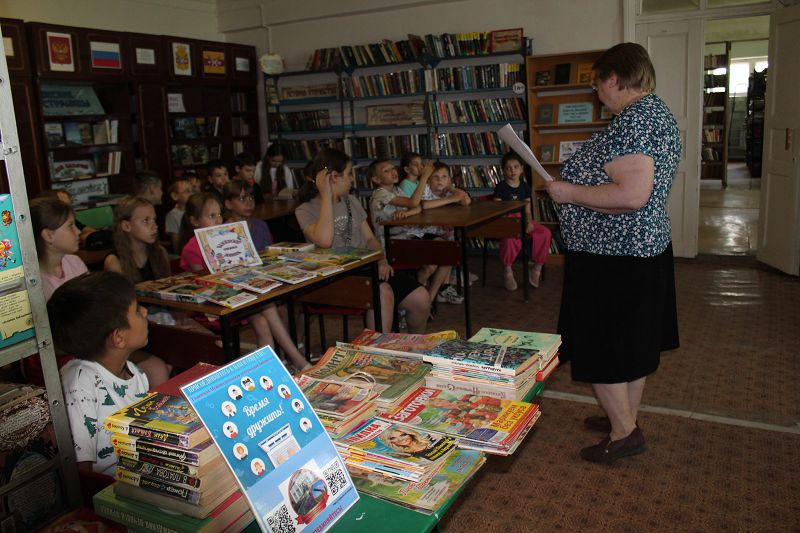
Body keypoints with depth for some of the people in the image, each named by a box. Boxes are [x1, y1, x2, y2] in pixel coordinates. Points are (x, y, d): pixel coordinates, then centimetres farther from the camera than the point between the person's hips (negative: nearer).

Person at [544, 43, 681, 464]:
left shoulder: (632, 120, -21)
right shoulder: (655, 110, 11)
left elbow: (632, 195, -31)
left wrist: (569, 192, -20)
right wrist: (578, 187, 18)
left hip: (612, 259, -11)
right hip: (645, 250, 11)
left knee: (600, 348, 3)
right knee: (633, 342, 20)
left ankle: (624, 433, 16)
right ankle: (625, 417, 35)